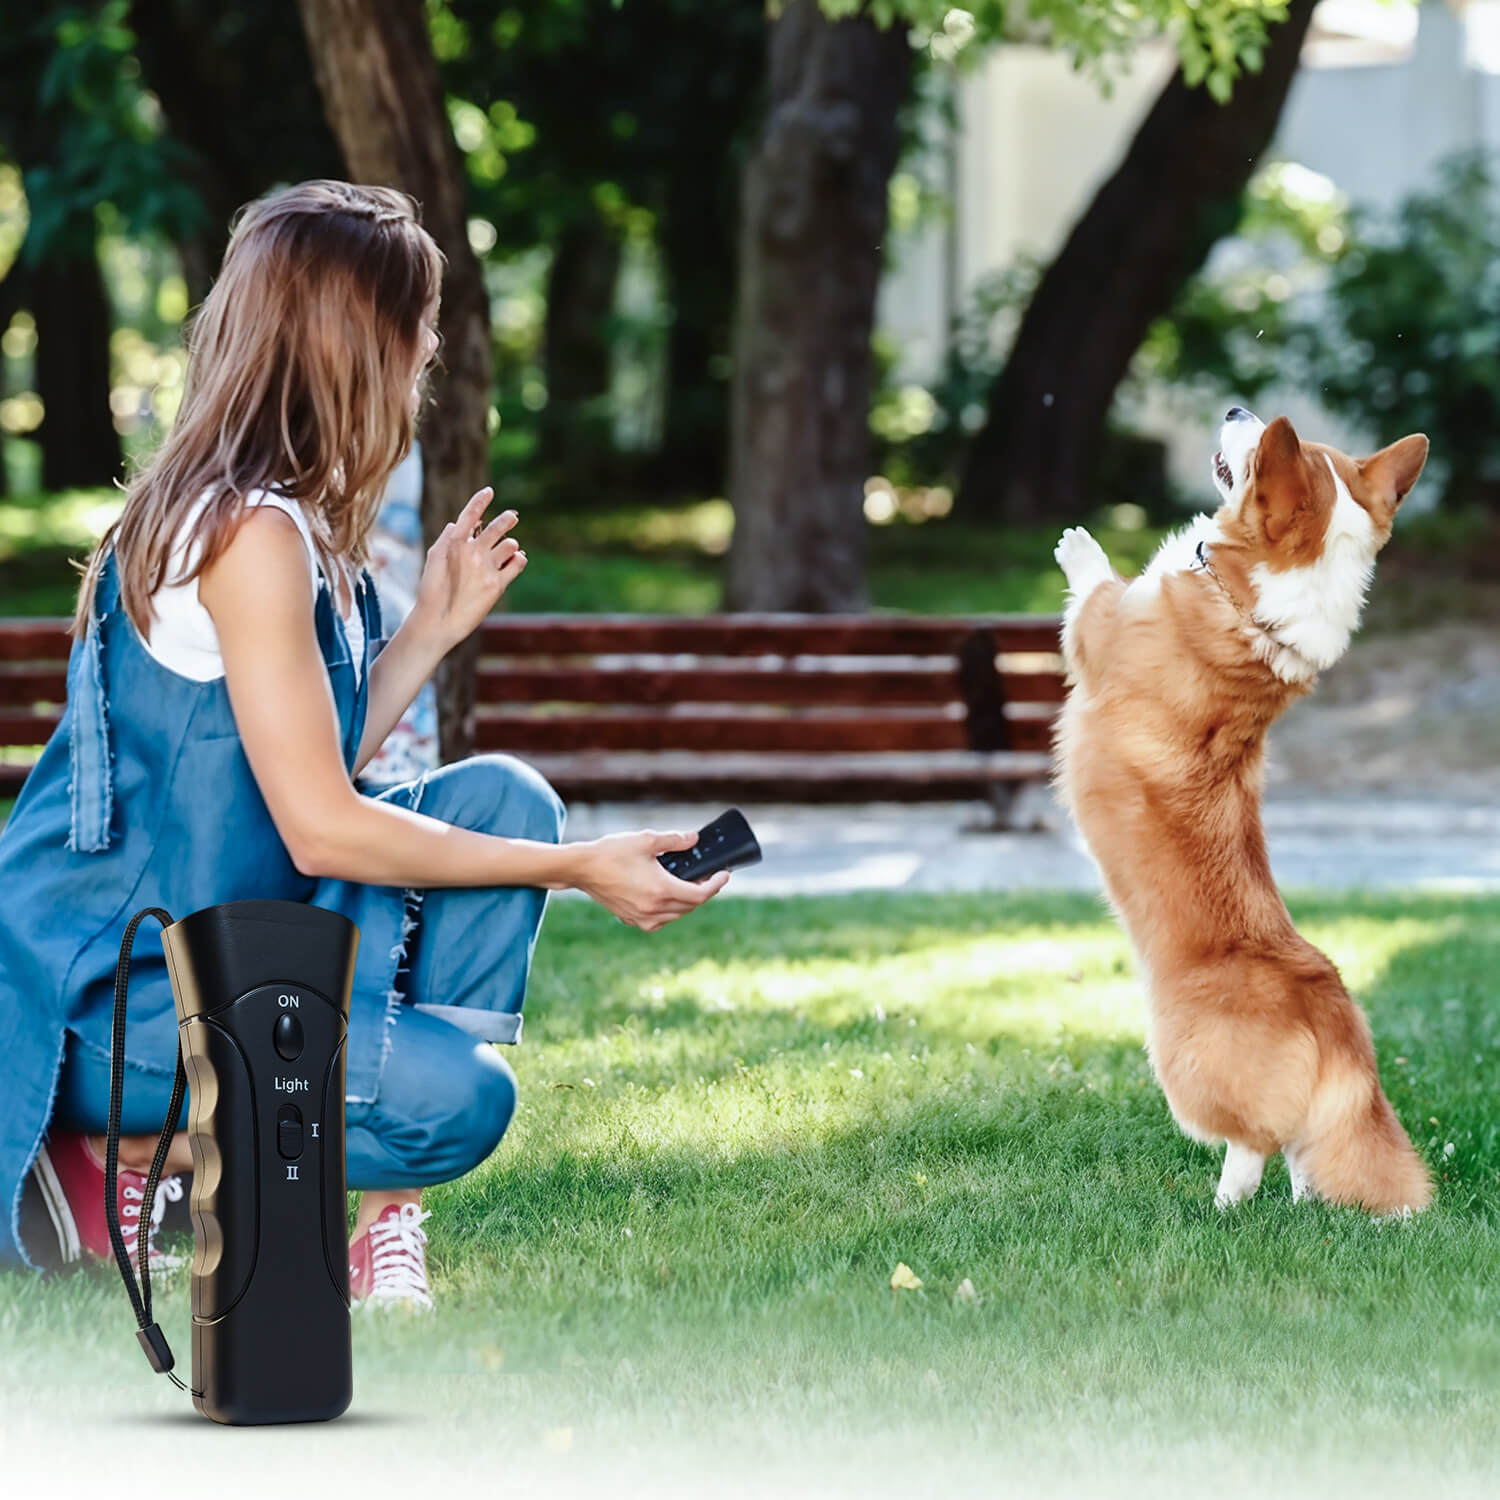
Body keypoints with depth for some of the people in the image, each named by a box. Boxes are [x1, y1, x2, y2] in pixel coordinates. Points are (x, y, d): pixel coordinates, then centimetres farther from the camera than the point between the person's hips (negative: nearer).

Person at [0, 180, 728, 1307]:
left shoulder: (303, 525, 10)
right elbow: (320, 826, -21)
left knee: (504, 799, 1)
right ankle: (122, 1151, -5)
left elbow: (316, 770, 10)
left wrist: (435, 627, 15)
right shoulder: (248, 532, -20)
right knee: (455, 1097, -24)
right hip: (107, 992, -10)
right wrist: (580, 870, -16)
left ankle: (385, 1216, -1)